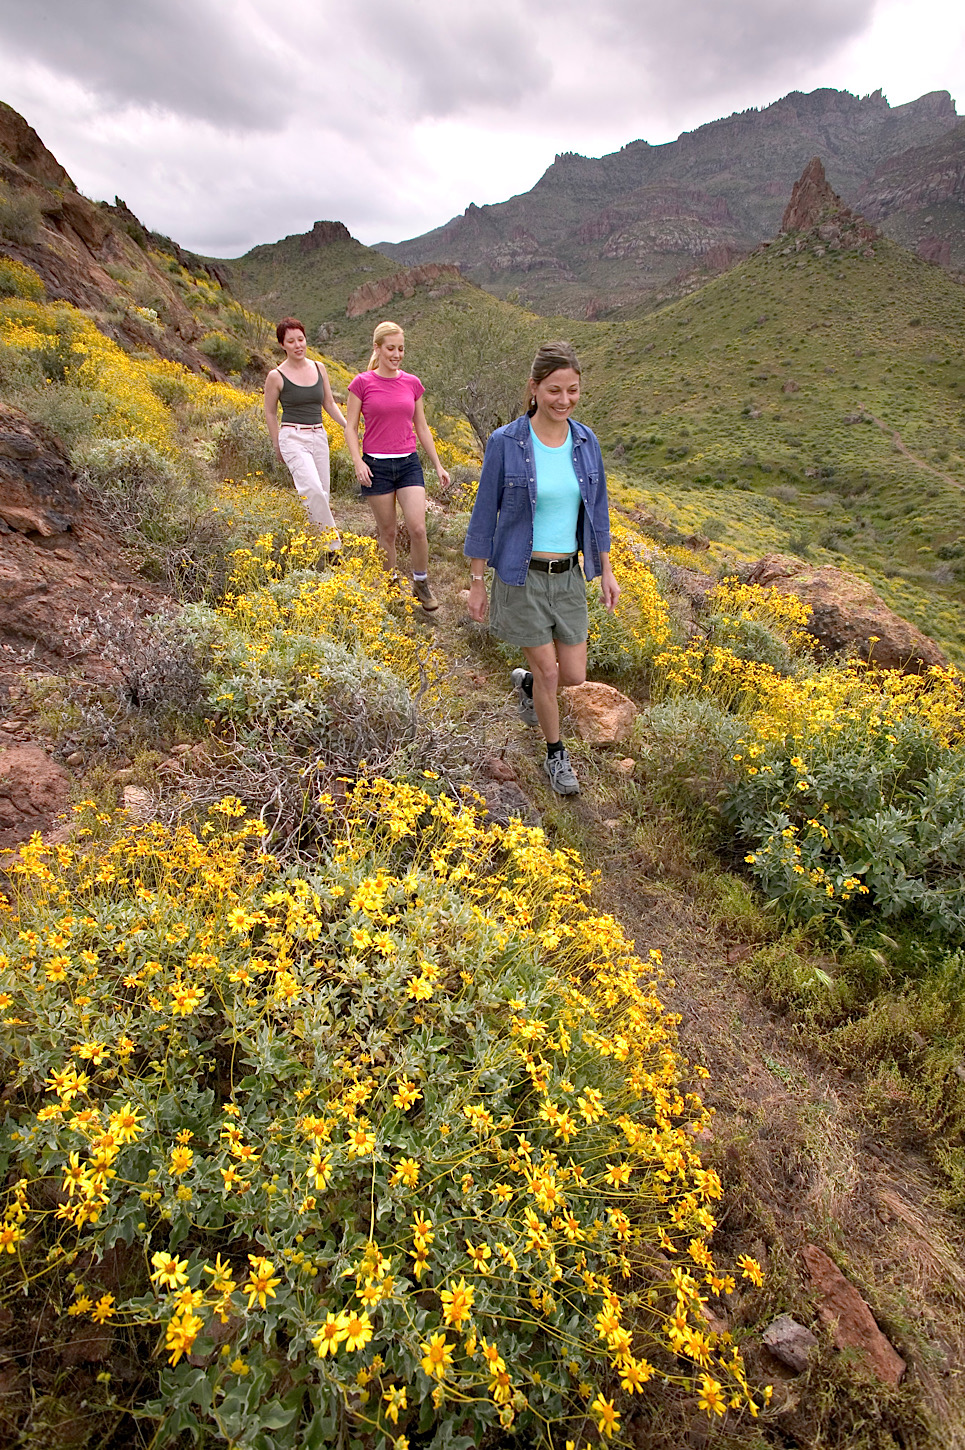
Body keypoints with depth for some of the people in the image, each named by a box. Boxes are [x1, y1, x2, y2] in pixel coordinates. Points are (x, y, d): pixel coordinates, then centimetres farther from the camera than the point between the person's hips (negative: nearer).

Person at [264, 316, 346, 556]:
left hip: (319, 436, 5)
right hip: (293, 437, -5)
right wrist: (277, 447, 8)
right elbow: (270, 413, 7)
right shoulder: (276, 376, -2)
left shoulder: (319, 368, 9)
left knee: (322, 495, 3)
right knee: (312, 489, -25)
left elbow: (329, 404, 17)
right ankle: (333, 544, -17)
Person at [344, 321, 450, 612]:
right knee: (387, 532, 5)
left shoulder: (412, 383, 7)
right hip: (376, 465, -2)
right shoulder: (362, 383, -2)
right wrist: (358, 462, -15)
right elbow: (350, 428, 0)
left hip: (409, 463, 2)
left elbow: (422, 428, 14)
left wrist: (438, 466, 11)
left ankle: (421, 583, 11)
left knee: (417, 528, -11)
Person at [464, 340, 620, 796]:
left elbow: (596, 508, 10)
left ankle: (525, 683, 44)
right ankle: (556, 754, 28)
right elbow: (485, 514, -7)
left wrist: (606, 570, 10)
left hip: (568, 576, 5)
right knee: (548, 673, 2)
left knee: (574, 676, 9)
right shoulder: (505, 442, -13)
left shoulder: (586, 441, 0)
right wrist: (476, 583, -5)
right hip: (521, 575, -4)